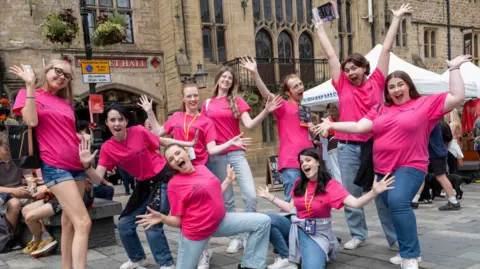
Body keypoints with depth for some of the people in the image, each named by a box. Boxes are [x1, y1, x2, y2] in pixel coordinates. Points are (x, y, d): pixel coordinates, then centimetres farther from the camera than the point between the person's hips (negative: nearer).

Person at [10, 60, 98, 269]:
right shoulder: (28, 94, 3)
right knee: (83, 223, -16)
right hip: (55, 167, -7)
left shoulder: (65, 102, 18)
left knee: (69, 222, 11)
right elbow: (31, 121, -15)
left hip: (76, 165, 7)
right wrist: (30, 86, -13)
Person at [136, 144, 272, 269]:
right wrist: (162, 218, -31)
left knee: (263, 221, -1)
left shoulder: (203, 168, 4)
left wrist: (228, 179, 15)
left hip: (220, 222, 6)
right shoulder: (174, 184, -13)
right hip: (195, 232, -6)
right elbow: (177, 221, -13)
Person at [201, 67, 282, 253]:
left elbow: (250, 125, -5)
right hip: (216, 155, 1)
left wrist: (265, 111, -19)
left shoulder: (237, 101, 6)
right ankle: (235, 237, 17)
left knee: (250, 195, -12)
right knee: (226, 200, 6)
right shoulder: (207, 104, 10)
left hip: (236, 153, -1)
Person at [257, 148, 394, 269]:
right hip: (295, 226, 5)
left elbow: (355, 203, -24)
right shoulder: (299, 183, 4)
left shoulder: (330, 185, -11)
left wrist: (374, 192, -41)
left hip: (316, 233, -4)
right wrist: (269, 197, 13)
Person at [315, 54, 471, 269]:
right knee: (387, 211, 12)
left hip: (409, 167, -5)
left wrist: (454, 68, -5)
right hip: (382, 169, 6)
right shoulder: (379, 110, 10)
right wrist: (331, 125, -6)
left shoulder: (426, 103, 1)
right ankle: (408, 250, 33)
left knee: (398, 202, -29)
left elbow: (458, 97, -5)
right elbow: (359, 127, 3)